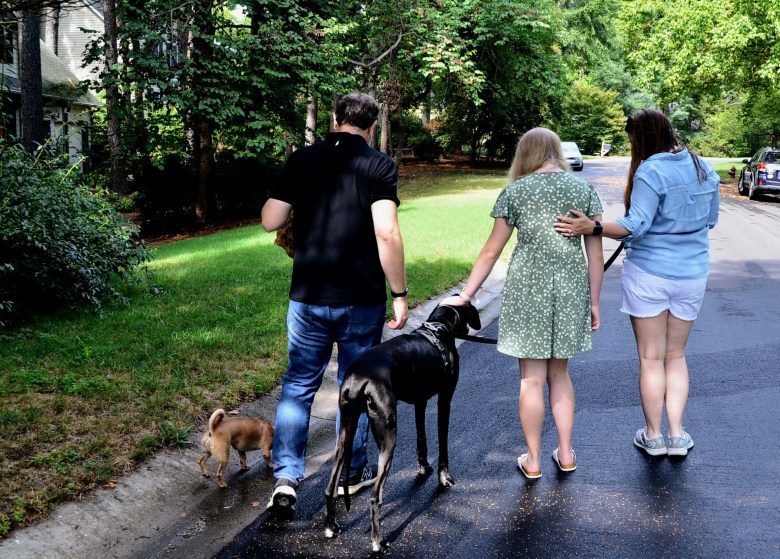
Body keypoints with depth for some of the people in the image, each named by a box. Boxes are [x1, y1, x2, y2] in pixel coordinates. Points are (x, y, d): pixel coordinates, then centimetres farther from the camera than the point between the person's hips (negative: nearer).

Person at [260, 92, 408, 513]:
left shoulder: (301, 161, 3)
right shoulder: (379, 166, -6)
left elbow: (270, 221, 3)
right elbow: (387, 234, -16)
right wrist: (399, 294, -9)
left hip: (308, 296, 2)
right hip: (361, 300, -2)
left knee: (298, 384, 12)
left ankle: (286, 477, 6)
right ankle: (353, 474, 27)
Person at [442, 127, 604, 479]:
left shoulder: (516, 191, -1)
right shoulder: (583, 189, 4)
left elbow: (491, 252, 0)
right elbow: (596, 254, 3)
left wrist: (465, 295, 8)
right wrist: (593, 302, 11)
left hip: (528, 289, -2)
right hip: (571, 291, 3)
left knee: (532, 378, 6)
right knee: (559, 373, 18)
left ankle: (533, 460, 16)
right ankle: (566, 454, 23)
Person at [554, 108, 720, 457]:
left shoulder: (650, 171, -17)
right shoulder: (703, 169, 4)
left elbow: (636, 225, -25)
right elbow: (710, 220, 13)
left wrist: (592, 228, -31)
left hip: (649, 274, -5)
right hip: (692, 274, 6)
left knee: (651, 358, 8)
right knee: (676, 356, 18)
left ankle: (653, 436, 19)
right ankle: (677, 435, 16)